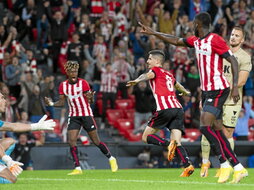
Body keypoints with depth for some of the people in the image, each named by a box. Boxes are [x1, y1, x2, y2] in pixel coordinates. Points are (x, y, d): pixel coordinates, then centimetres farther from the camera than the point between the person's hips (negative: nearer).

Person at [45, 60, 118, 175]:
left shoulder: (83, 83, -10)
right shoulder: (63, 85, 2)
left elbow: (90, 101, -10)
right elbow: (62, 102, 8)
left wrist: (91, 98, -34)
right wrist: (51, 104, -10)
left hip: (86, 114, -3)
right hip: (73, 116, 3)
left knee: (96, 141, -1)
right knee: (71, 141, -11)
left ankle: (111, 159, 21)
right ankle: (77, 168, -5)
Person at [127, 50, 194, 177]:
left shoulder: (156, 70, 10)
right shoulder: (169, 75, 29)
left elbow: (149, 75, -15)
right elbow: (177, 85, 50)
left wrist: (137, 80, -36)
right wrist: (185, 92, 73)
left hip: (165, 108, -7)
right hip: (178, 108, 7)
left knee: (146, 137, 3)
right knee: (177, 143, 1)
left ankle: (168, 144, -22)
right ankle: (188, 165, -21)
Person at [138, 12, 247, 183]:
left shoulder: (215, 40, -13)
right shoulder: (196, 41, 12)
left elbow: (233, 61, -16)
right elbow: (176, 41, 26)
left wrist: (235, 86, -22)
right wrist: (153, 33, 28)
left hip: (218, 90, -8)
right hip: (207, 91, 8)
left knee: (205, 126, -17)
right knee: (217, 131, 4)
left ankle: (225, 164, -10)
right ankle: (239, 168, 6)